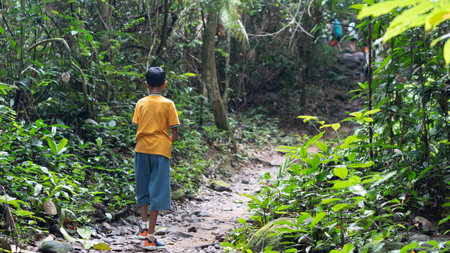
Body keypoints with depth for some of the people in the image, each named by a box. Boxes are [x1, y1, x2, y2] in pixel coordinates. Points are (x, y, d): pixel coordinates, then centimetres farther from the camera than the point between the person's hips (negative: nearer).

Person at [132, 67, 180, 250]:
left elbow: (138, 129, 2)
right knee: (157, 192, 0)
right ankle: (150, 237, -2)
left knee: (143, 188, 20)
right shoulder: (168, 104, -3)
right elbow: (174, 133, -2)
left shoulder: (141, 103, 4)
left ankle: (144, 225, 23)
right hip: (160, 150, -3)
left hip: (142, 149, 3)